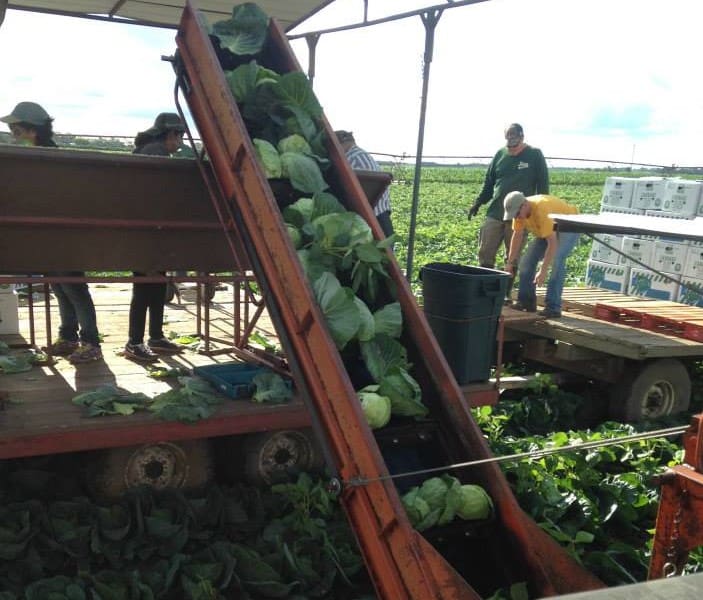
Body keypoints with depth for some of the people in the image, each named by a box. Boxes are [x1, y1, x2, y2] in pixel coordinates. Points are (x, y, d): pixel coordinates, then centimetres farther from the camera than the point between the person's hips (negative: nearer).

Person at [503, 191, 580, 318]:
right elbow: (517, 236, -5)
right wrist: (510, 263, -5)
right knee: (528, 260, -1)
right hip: (545, 228, 8)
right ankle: (526, 301, 9)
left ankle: (553, 307, -22)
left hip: (568, 227, -8)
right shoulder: (519, 211, -17)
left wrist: (543, 271, -44)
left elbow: (552, 243, -41)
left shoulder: (542, 210, -39)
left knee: (556, 262, -25)